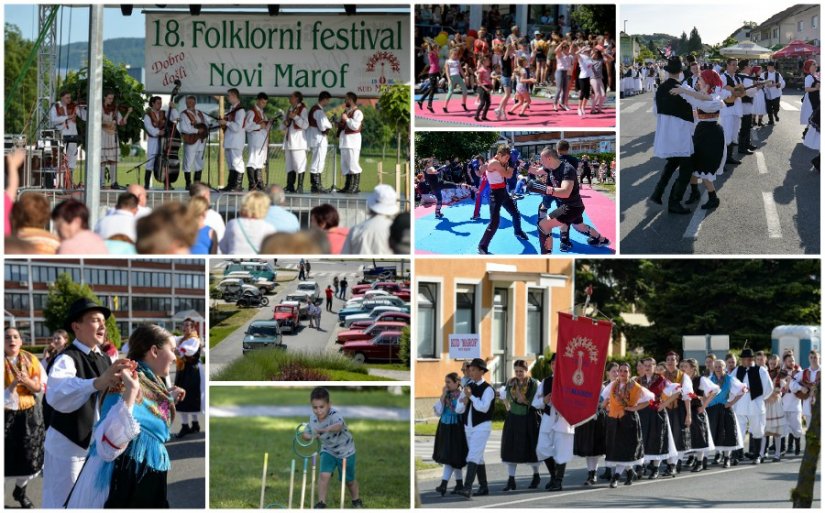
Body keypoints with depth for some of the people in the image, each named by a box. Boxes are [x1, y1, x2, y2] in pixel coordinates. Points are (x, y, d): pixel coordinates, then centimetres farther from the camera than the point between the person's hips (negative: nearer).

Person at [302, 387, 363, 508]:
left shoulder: (334, 415, -34)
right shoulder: (313, 417, -15)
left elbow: (338, 426, -57)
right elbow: (307, 433, -1)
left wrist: (323, 430, -74)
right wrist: (306, 435, -26)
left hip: (346, 450, -4)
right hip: (328, 450, 4)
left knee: (349, 479, 12)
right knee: (324, 475, -17)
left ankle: (357, 501, 37)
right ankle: (321, 503, -6)